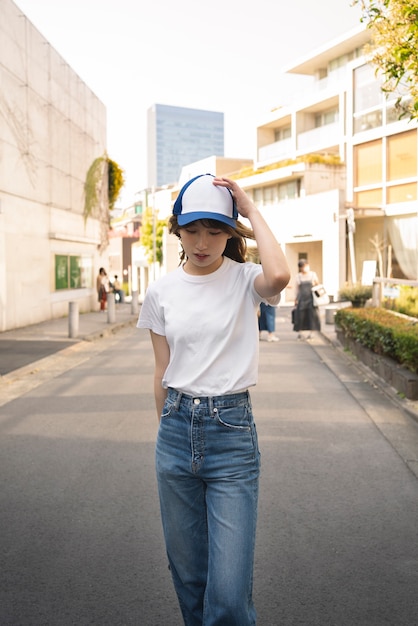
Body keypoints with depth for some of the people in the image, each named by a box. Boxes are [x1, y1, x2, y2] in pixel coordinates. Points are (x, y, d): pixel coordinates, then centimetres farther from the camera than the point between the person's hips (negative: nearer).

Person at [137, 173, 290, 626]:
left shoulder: (244, 279, -6)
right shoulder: (161, 291, 3)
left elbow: (279, 275, -32)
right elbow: (162, 372, 11)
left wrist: (251, 209, -19)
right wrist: (169, 429, 16)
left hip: (232, 432, -3)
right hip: (177, 430, 4)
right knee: (187, 573, 16)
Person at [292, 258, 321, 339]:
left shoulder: (313, 274, 7)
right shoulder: (298, 276, 9)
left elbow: (318, 285, 13)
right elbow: (298, 289, 11)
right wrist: (296, 299, 7)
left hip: (311, 297, 0)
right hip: (301, 298, 0)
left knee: (311, 315, -1)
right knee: (300, 315, -4)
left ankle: (310, 332, 7)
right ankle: (299, 332, 5)